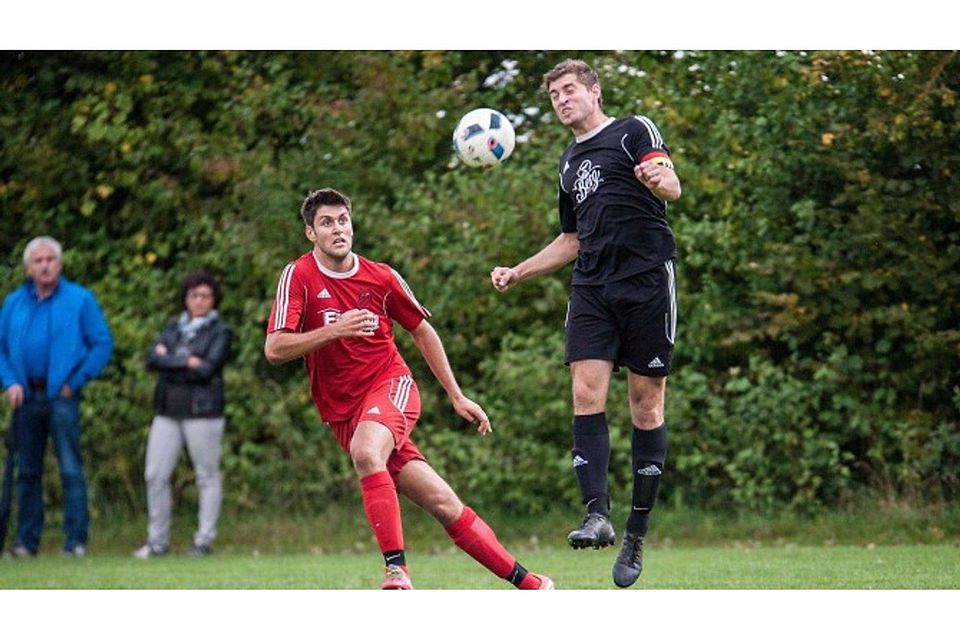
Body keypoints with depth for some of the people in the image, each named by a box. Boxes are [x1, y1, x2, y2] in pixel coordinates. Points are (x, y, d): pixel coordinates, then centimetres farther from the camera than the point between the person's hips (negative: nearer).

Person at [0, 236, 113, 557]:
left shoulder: (80, 300, 1)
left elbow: (103, 344, -2)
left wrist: (75, 382, -7)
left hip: (61, 395, -4)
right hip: (26, 396, 4)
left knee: (71, 469, -8)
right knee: (27, 471, 8)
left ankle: (76, 540, -8)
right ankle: (27, 540, 13)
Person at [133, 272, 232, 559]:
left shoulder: (220, 331, 1)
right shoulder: (174, 327, 16)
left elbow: (206, 370, -13)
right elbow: (153, 359, 2)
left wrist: (169, 362, -5)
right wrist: (186, 362, -9)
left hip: (202, 411, -5)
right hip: (168, 411, 5)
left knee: (207, 476, -1)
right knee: (155, 475, 1)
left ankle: (204, 541, 5)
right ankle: (157, 540, 8)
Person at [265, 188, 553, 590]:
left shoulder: (381, 277, 1)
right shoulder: (299, 277, -5)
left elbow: (422, 331, 16)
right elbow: (274, 350, -15)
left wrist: (457, 397, 16)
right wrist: (334, 331, -28)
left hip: (391, 384, 0)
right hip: (343, 412, 0)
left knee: (365, 452, -35)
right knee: (444, 505, -5)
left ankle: (396, 569, -33)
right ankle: (528, 583, 3)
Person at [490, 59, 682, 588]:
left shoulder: (634, 131, 2)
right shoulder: (569, 162, 22)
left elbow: (673, 187, -13)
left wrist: (659, 179, -36)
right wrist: (517, 273, 23)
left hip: (647, 280, -6)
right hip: (592, 287, 6)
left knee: (645, 403, -2)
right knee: (586, 392, -13)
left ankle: (637, 534, 3)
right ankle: (597, 514, -20)